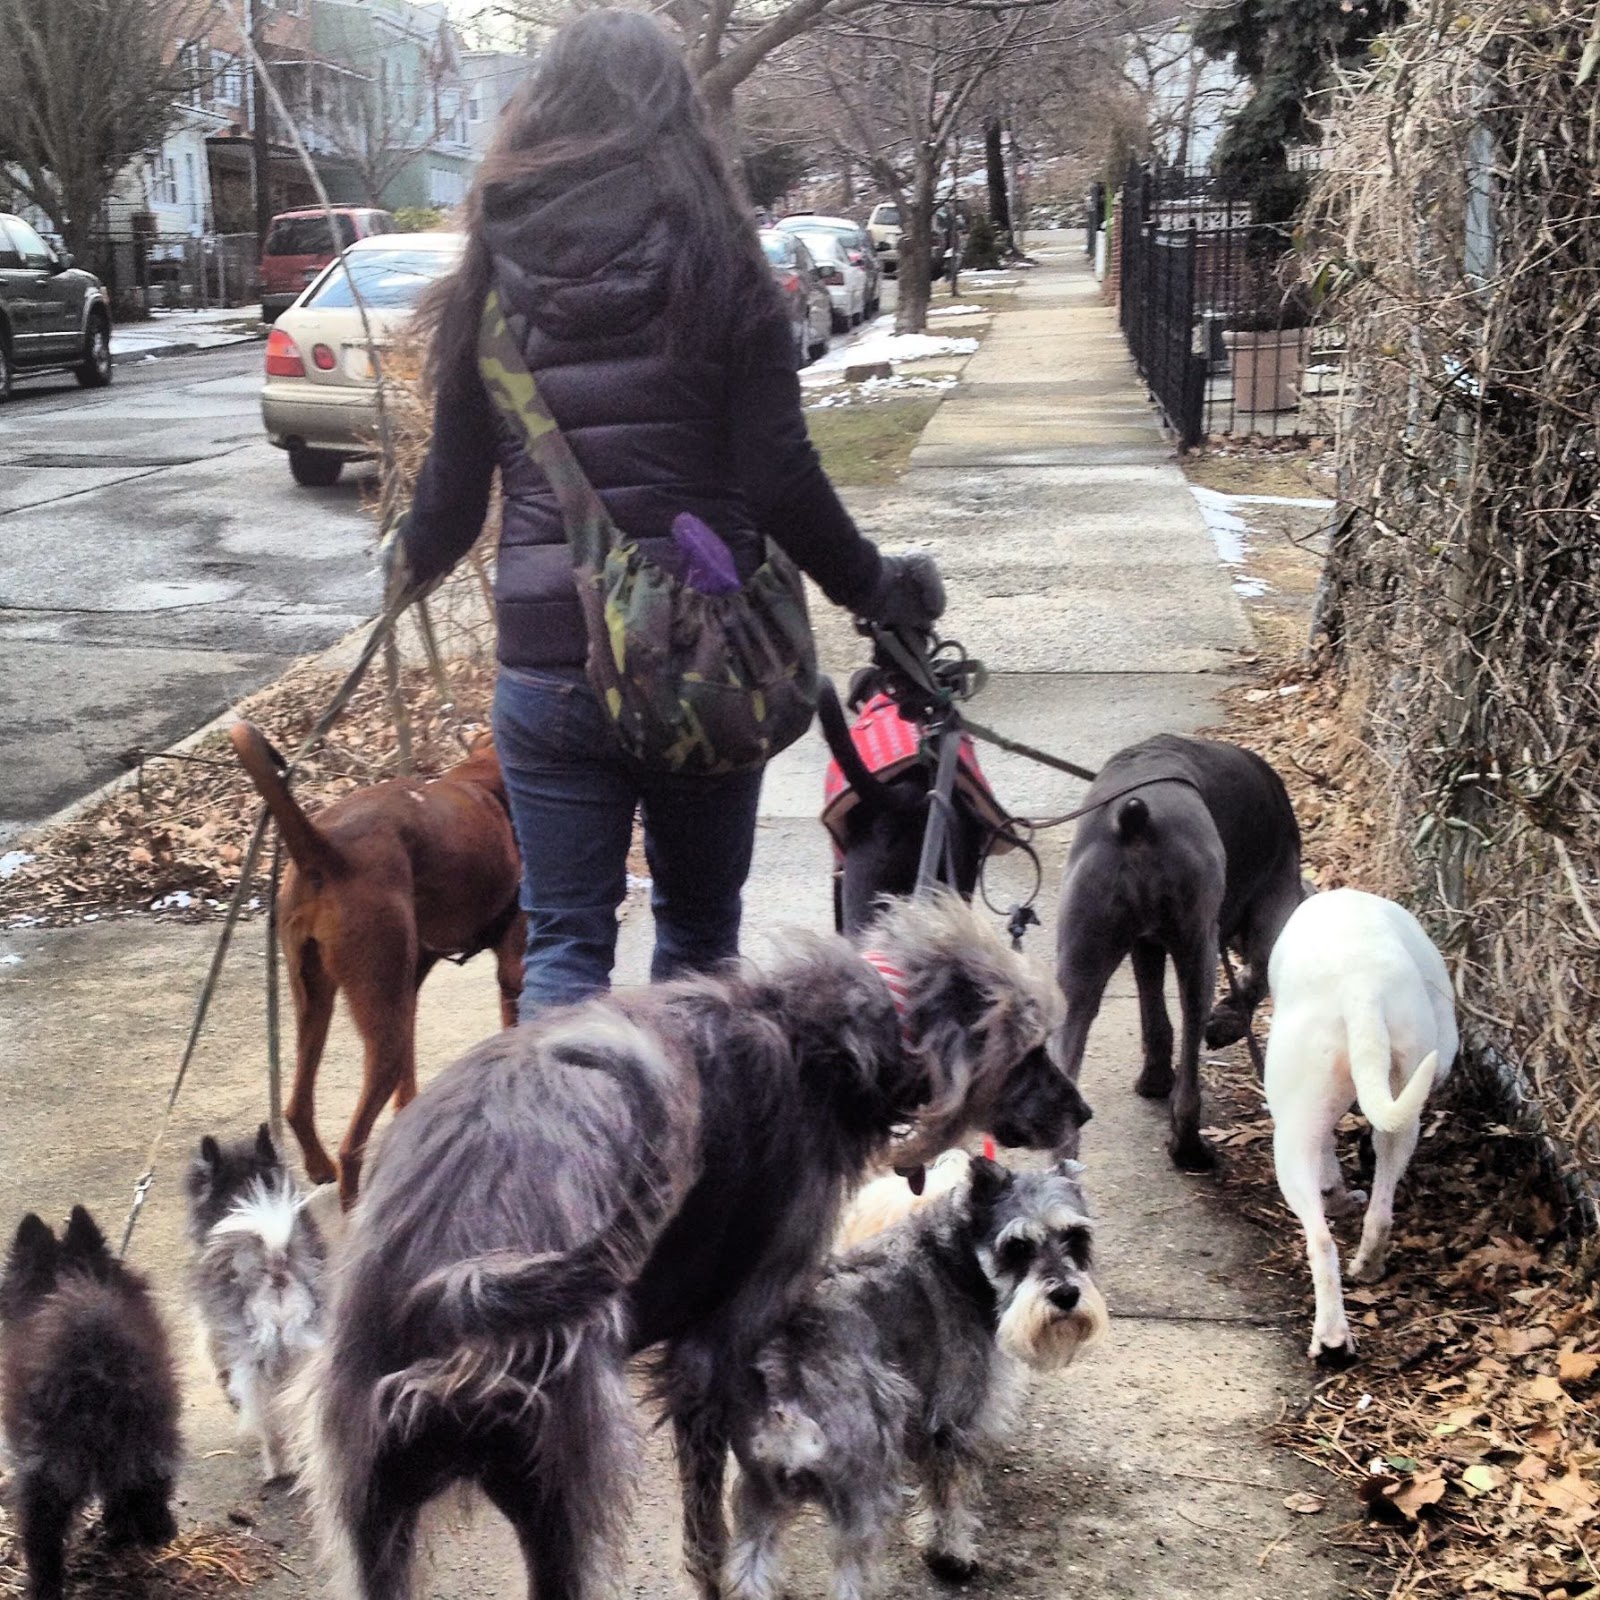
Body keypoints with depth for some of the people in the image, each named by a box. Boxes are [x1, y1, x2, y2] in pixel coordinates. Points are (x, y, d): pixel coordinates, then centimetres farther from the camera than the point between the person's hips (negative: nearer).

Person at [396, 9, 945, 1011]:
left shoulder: (496, 277, 2)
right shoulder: (719, 267, -4)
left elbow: (455, 484, 8)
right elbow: (780, 478, -9)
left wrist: (415, 560, 29)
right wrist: (875, 588, 7)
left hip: (548, 658, 1)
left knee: (564, 942, 7)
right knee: (699, 928, 17)